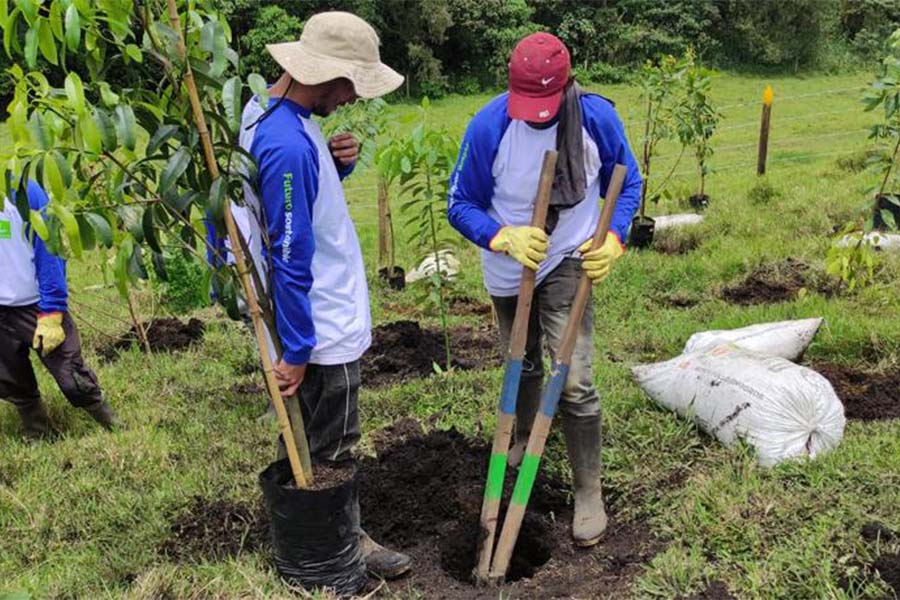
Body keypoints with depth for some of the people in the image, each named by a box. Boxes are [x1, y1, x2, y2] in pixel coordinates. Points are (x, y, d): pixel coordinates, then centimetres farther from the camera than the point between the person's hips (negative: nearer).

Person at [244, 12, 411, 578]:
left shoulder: (275, 112, 3)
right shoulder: (287, 144, -27)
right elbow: (290, 257, -26)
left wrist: (337, 163, -6)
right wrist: (297, 351, -20)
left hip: (325, 316, 10)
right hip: (324, 331, -10)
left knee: (318, 440, 22)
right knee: (330, 447, 8)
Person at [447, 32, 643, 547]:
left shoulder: (597, 117, -17)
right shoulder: (488, 126, -21)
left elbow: (628, 182, 0)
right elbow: (461, 204, -12)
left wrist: (615, 238, -16)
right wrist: (504, 237, -31)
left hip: (569, 265, -1)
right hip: (509, 270, 2)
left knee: (575, 382, -11)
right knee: (523, 366, 22)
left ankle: (589, 491, 6)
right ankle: (525, 438, 52)